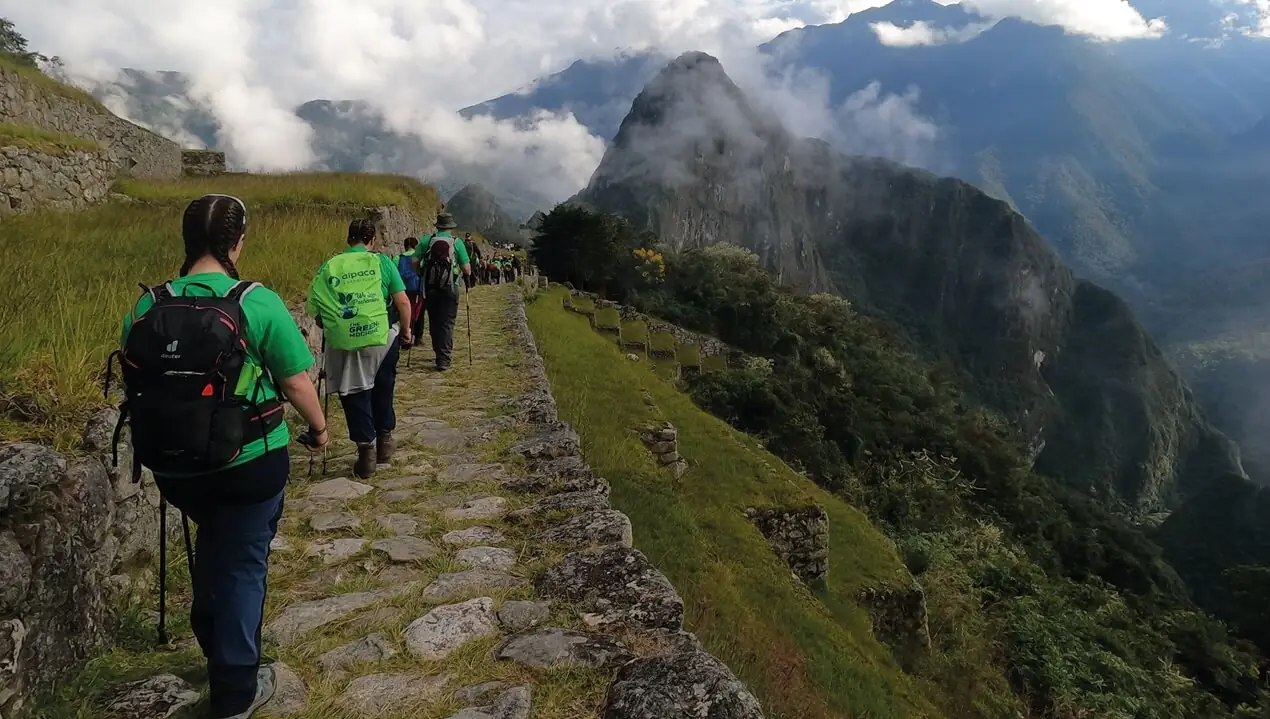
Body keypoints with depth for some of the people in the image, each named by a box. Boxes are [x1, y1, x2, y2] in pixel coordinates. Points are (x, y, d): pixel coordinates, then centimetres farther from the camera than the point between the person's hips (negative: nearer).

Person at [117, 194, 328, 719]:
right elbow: (296, 383, -13)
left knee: (214, 544, 29)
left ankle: (214, 646, 49)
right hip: (249, 464, -4)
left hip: (174, 468, 5)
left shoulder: (144, 308, -4)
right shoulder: (258, 303, -17)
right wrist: (319, 428, 7)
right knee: (242, 563, 13)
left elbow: (136, 387, 5)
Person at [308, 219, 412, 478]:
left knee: (354, 394, 11)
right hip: (381, 336, 0)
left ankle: (366, 451, 12)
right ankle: (384, 440, 32)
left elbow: (317, 312, 3)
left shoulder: (328, 267, 7)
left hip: (344, 343, 0)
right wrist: (406, 330, 12)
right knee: (382, 390, 20)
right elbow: (403, 302, -2)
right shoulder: (380, 261, 3)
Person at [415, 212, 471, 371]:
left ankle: (439, 353, 28)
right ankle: (443, 359, -4)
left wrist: (423, 274, 16)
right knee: (447, 323, 2)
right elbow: (467, 269, -7)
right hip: (450, 288, -2)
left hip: (430, 287, 2)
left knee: (434, 322, 16)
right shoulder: (457, 242, -4)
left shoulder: (427, 241, 1)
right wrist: (465, 274, 15)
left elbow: (415, 262, -2)